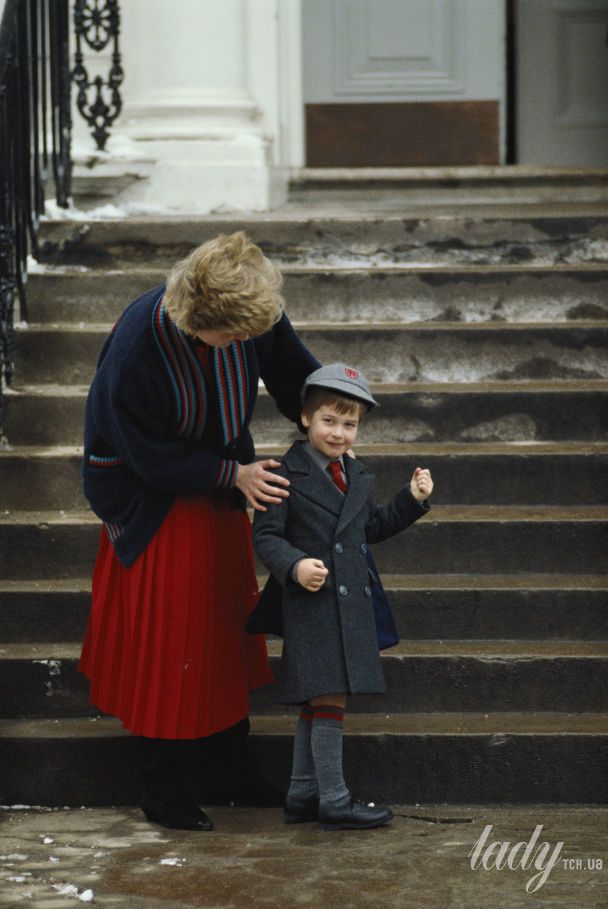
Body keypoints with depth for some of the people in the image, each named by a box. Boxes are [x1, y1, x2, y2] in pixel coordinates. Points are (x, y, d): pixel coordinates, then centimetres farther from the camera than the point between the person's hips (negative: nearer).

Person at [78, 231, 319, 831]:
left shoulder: (254, 315, -21)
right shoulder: (136, 345, -34)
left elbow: (296, 376, 0)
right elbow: (149, 456, -24)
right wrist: (233, 474, -27)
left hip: (218, 489, 6)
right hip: (151, 496, -6)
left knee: (226, 620, 14)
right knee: (166, 634, -1)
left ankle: (228, 766, 29)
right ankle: (165, 793, 12)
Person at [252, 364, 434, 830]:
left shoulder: (357, 476, 15)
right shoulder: (288, 476, -7)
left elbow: (372, 527, 25)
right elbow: (266, 535, -10)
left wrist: (412, 500, 14)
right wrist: (294, 565, -26)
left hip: (351, 606, 8)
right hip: (311, 603, -7)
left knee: (316, 704, 13)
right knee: (329, 700, -8)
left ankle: (302, 794, 20)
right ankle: (334, 800, -2)